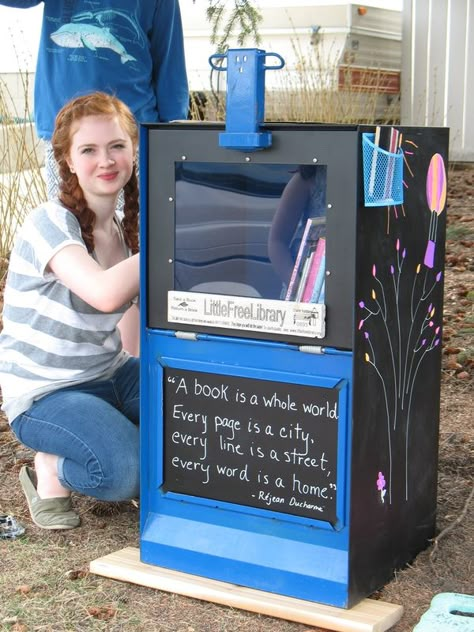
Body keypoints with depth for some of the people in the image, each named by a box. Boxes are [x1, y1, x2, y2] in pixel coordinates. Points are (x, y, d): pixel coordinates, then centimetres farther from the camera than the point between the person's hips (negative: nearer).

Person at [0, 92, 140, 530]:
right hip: (44, 395, -7)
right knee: (126, 471, -30)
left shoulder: (127, 230, 4)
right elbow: (106, 293, -36)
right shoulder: (51, 223, -18)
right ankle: (50, 471, 2)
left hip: (112, 374, 7)